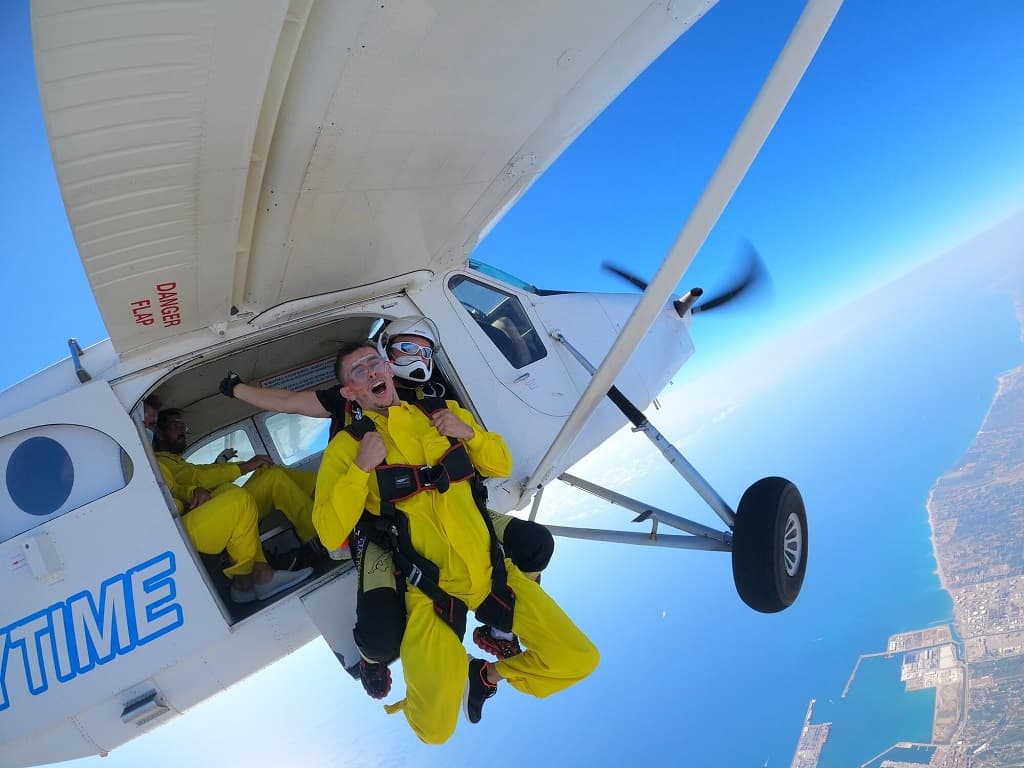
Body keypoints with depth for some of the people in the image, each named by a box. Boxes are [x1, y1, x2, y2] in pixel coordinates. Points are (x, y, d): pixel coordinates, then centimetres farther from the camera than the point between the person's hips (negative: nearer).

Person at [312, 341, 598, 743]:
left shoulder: (444, 412, 9)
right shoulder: (347, 446, -1)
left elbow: (501, 466, 15)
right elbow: (329, 533, -7)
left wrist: (470, 433, -3)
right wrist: (360, 469, -17)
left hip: (492, 572, 3)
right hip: (431, 591, -3)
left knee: (580, 660, -3)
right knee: (436, 728, -16)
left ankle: (488, 674, 21)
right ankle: (455, 672, 18)